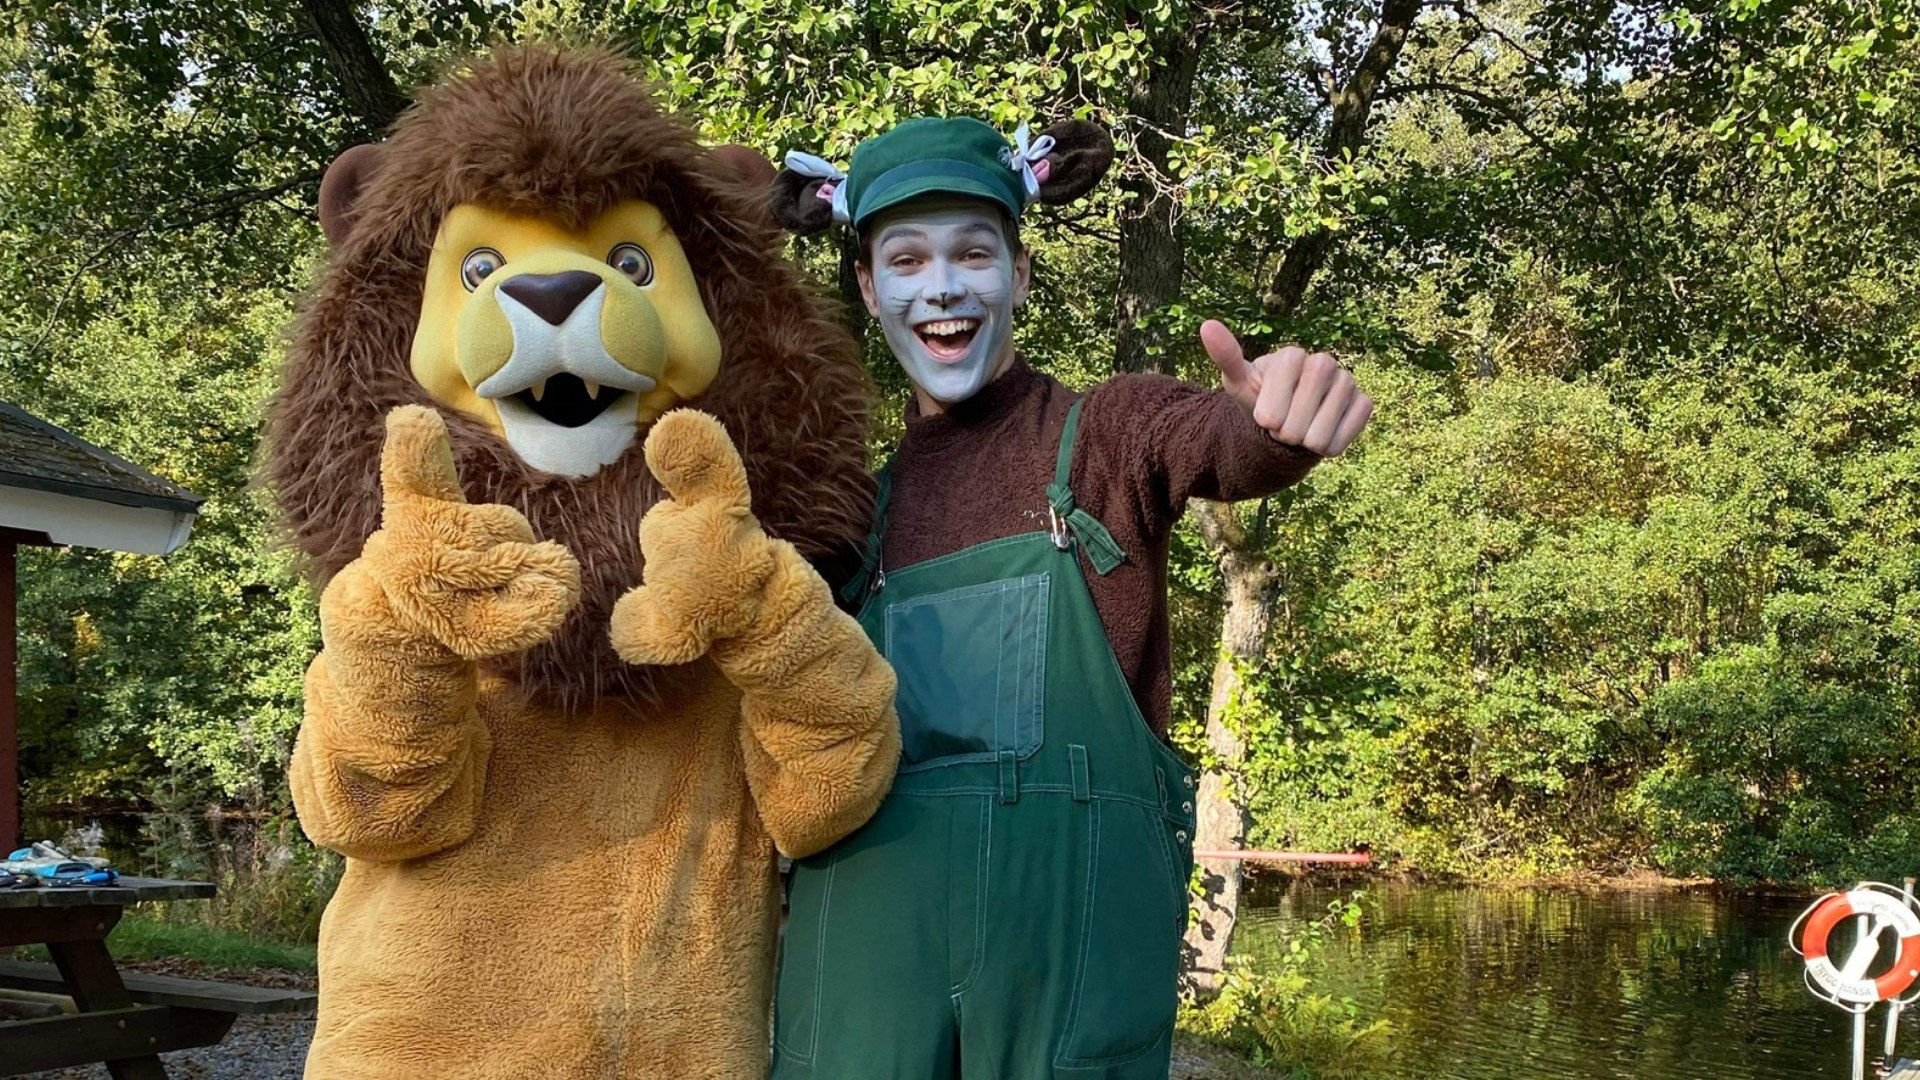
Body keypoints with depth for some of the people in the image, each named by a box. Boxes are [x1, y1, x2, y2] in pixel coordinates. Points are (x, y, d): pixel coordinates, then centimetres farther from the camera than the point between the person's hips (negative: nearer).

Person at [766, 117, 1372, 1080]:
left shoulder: (1105, 430, 4)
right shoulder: (866, 496, 15)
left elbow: (1227, 446, -18)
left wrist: (1282, 417, -40)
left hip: (1072, 903, -2)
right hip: (869, 915, 3)